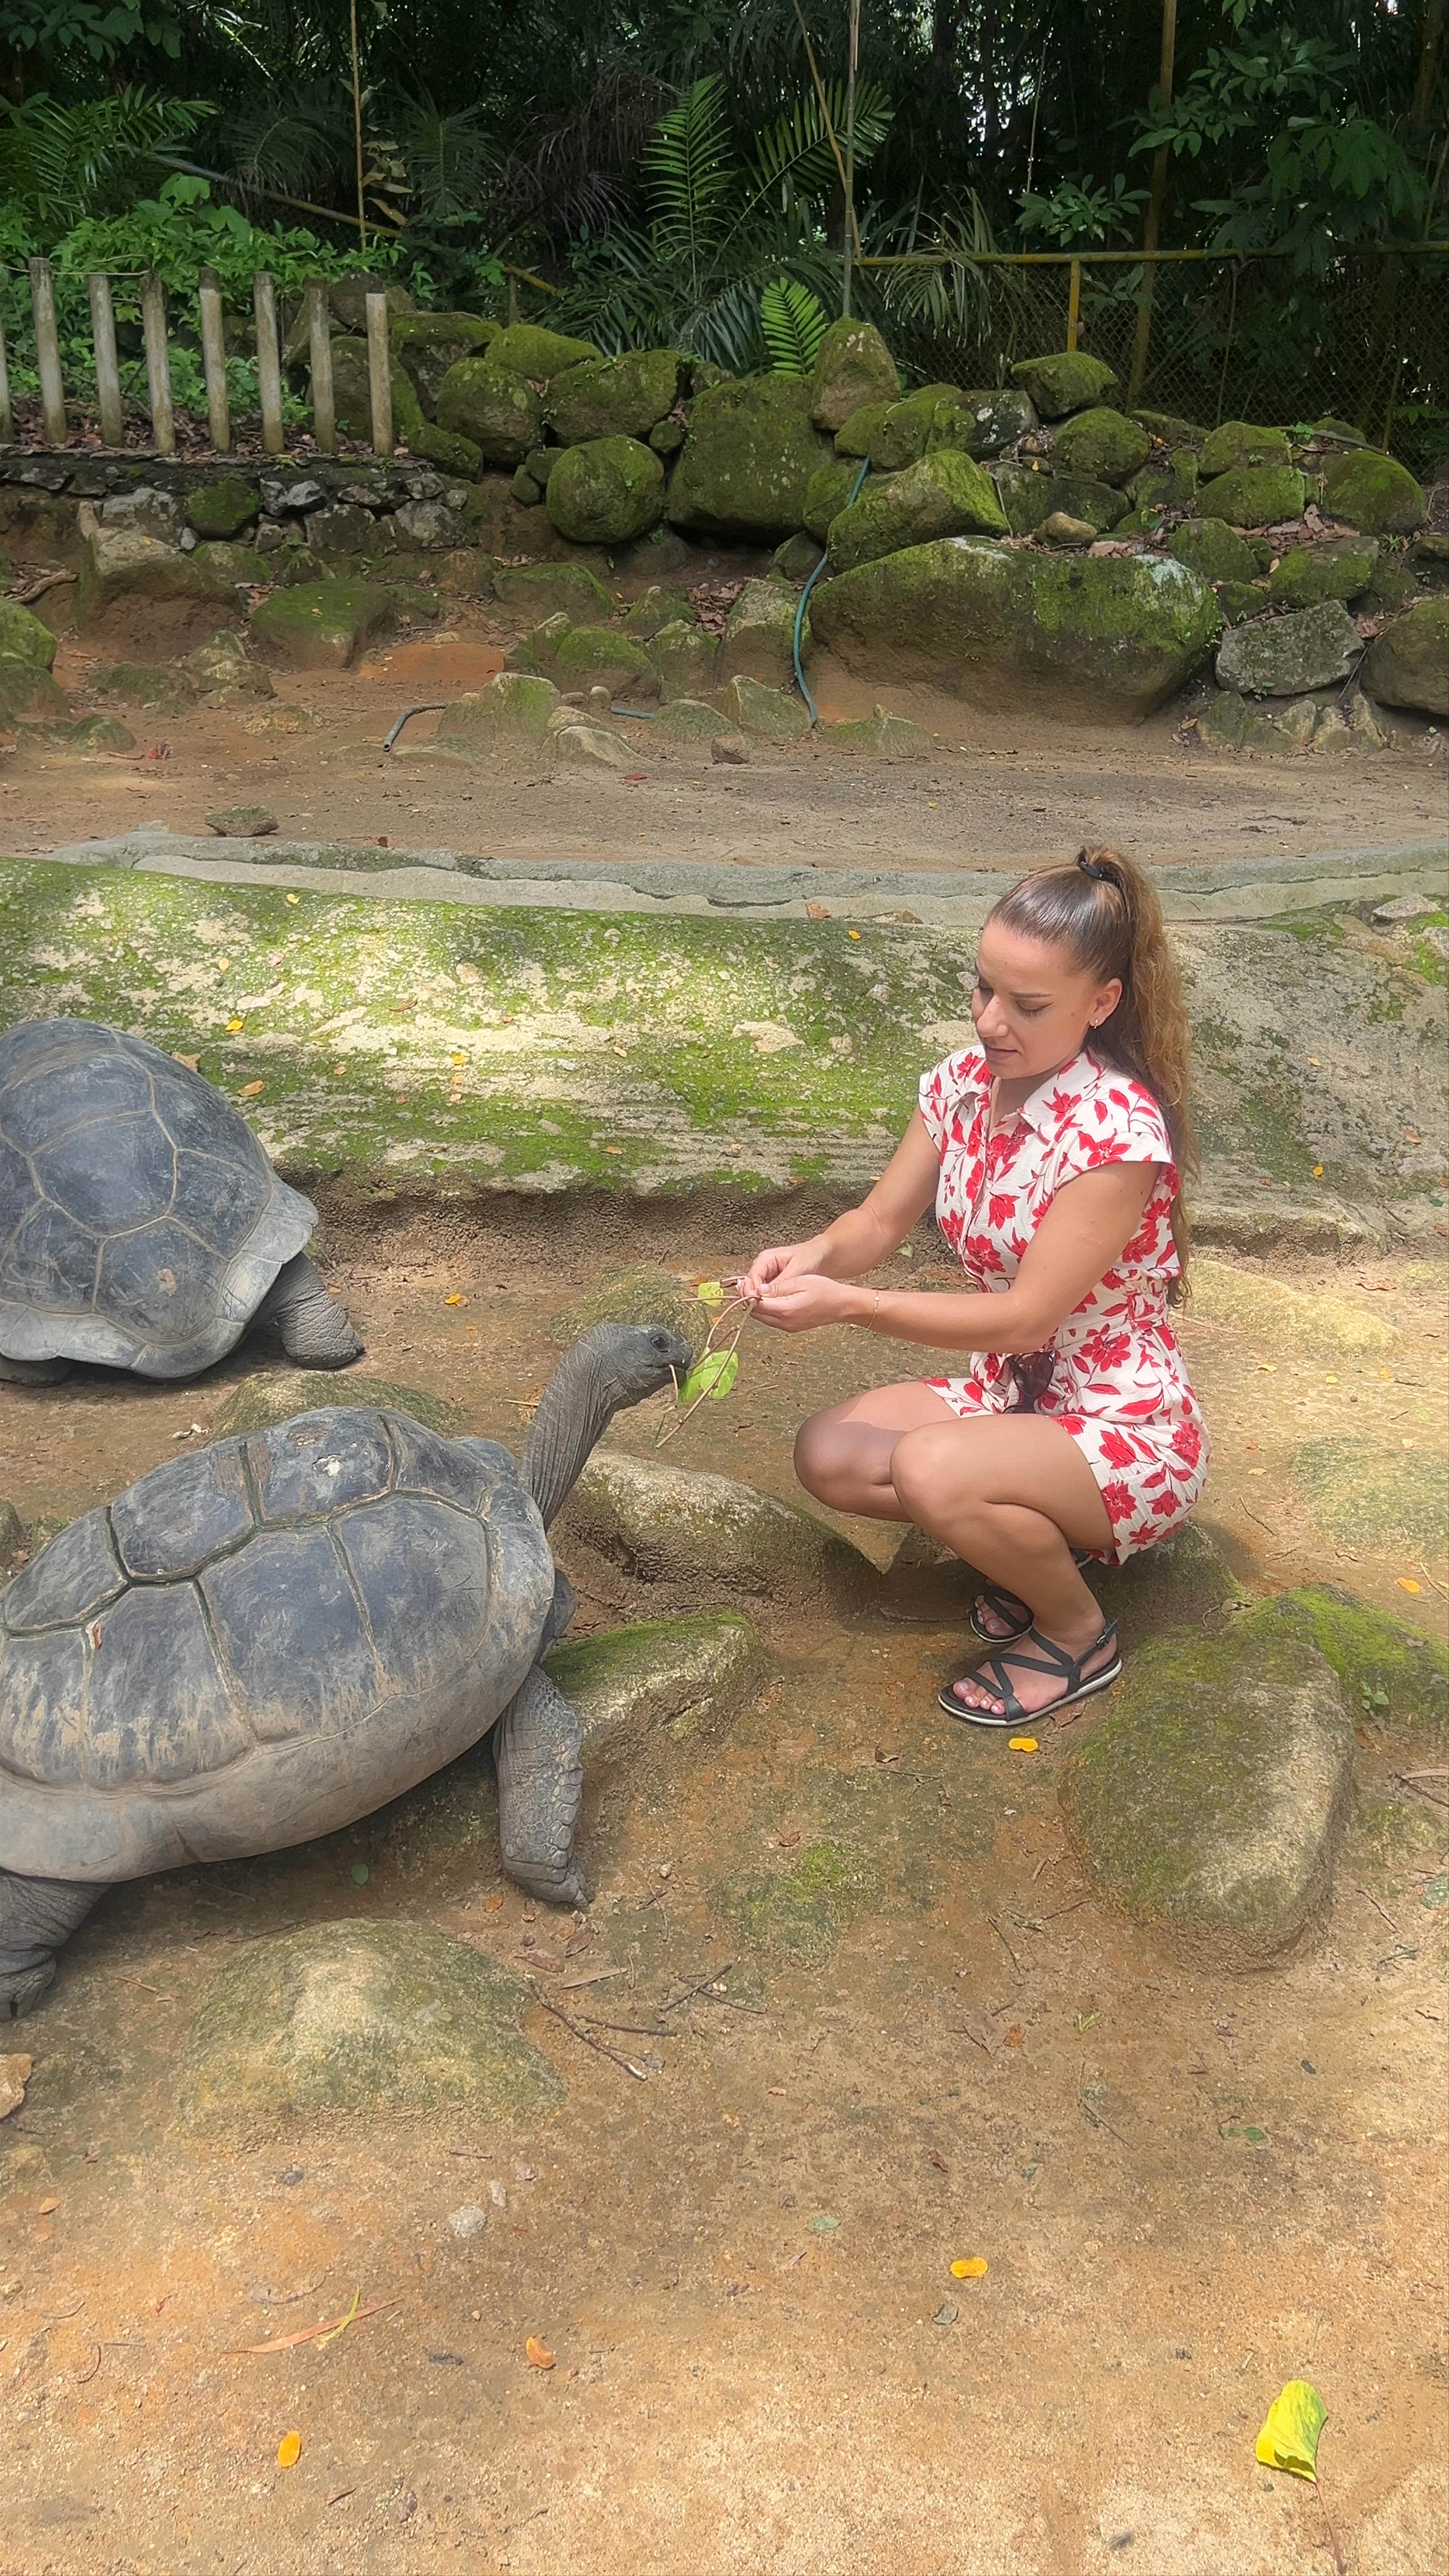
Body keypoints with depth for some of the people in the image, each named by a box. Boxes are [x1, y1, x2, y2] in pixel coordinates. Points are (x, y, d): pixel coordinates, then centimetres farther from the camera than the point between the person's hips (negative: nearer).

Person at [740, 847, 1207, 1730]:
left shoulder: (1117, 1128, -26)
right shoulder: (965, 1082, -4)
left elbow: (1025, 1316, -26)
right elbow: (879, 1223, 2)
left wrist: (846, 1305, -31)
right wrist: (812, 1257, -21)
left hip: (1127, 1427, -7)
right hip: (1014, 1391, 8)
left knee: (929, 1468, -33)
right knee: (829, 1454, -11)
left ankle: (1077, 1632, -3)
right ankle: (1040, 1538, 9)